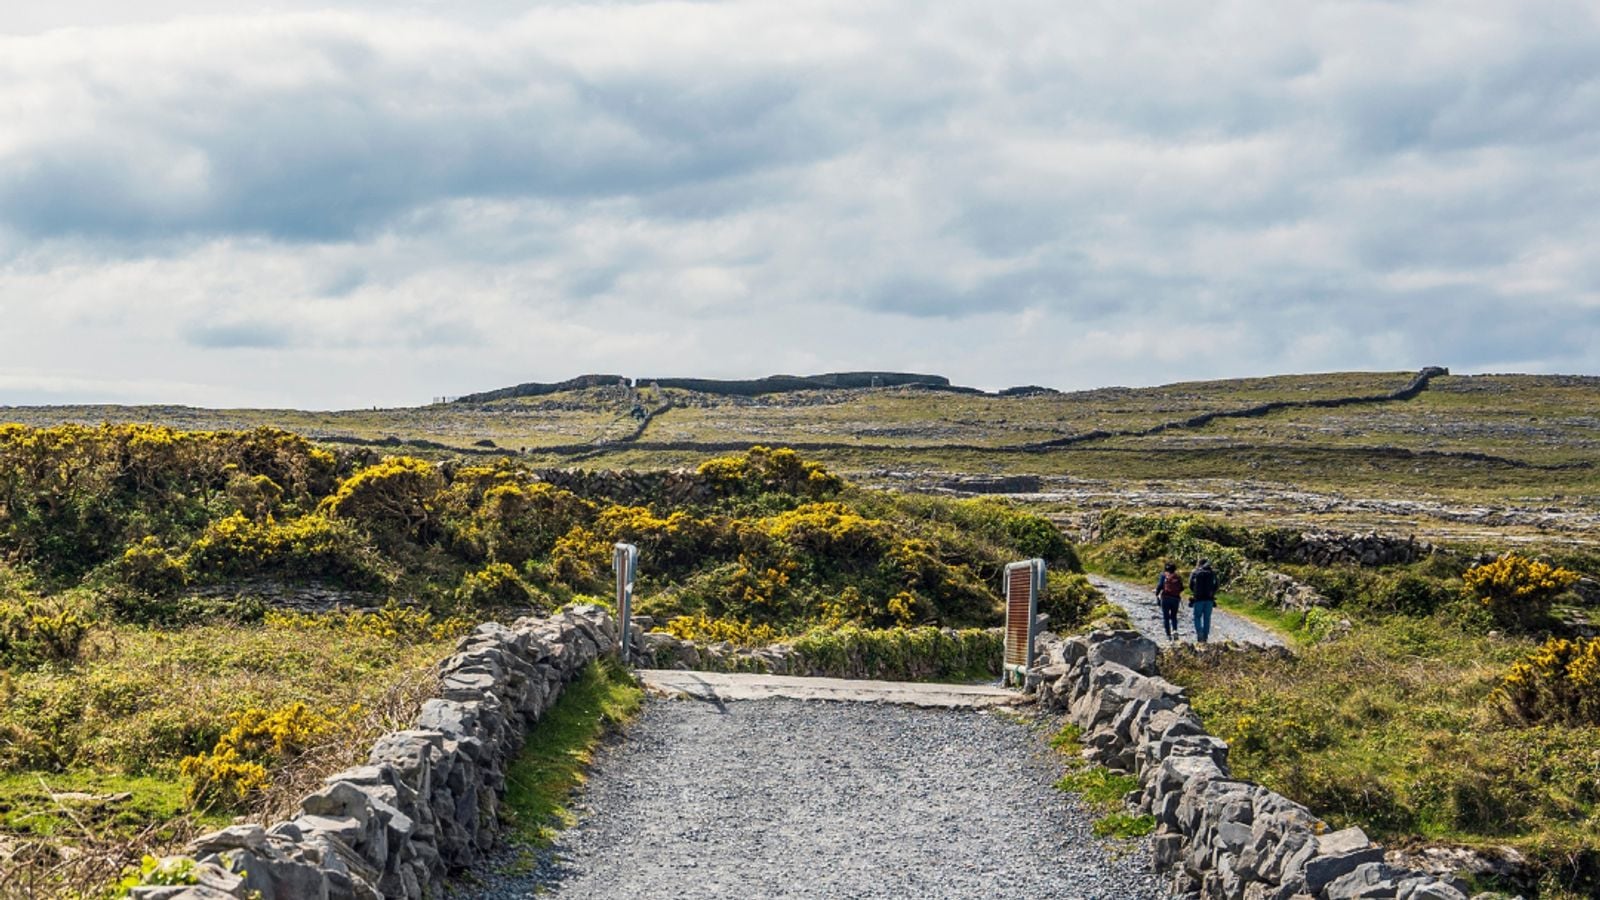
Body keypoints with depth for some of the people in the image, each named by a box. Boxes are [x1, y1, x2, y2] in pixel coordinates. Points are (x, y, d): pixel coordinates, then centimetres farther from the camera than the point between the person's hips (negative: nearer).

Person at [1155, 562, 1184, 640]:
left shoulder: (1164, 575, 0)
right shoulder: (1178, 577, 7)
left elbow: (1159, 585, -9)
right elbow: (1181, 588, 7)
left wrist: (1157, 594, 5)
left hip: (1165, 598, -2)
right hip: (1176, 598, 2)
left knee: (1166, 617, 4)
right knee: (1174, 616, 16)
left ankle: (1168, 635, -1)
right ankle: (1175, 630, -7)